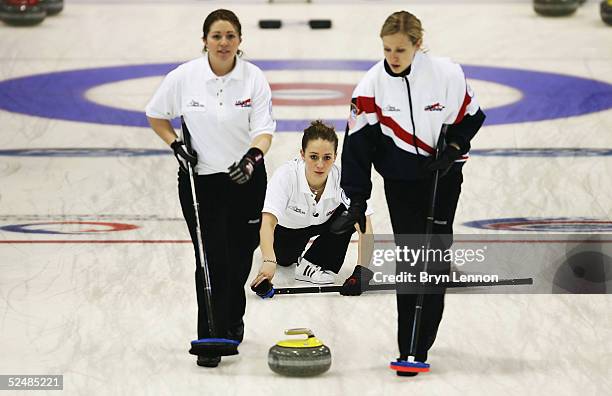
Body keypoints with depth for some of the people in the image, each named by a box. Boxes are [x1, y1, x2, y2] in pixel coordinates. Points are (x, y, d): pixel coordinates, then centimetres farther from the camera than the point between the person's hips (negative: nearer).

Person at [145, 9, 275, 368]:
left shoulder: (254, 79, -9)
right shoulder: (184, 77, -9)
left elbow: (264, 130, -15)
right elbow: (156, 115, 7)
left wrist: (252, 156, -34)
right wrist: (176, 144, -8)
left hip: (245, 179, 1)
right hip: (199, 179, -1)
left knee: (239, 257, 8)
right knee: (212, 260, -8)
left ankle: (232, 321, 34)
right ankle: (210, 338, -1)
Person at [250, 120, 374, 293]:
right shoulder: (286, 175, -37)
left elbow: (365, 229, -36)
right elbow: (268, 222, -47)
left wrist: (362, 270, -51)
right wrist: (268, 261, -64)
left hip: (322, 222, -1)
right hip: (287, 226, 1)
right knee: (284, 259, -18)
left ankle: (311, 263, -9)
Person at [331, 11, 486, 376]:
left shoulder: (447, 74, -16)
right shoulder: (373, 84, -14)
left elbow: (471, 116, 1)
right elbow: (357, 144, -12)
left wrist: (452, 149, -15)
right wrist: (357, 202, -15)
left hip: (443, 175, 0)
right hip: (401, 181, 0)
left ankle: (420, 343, 6)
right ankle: (410, 347, 1)